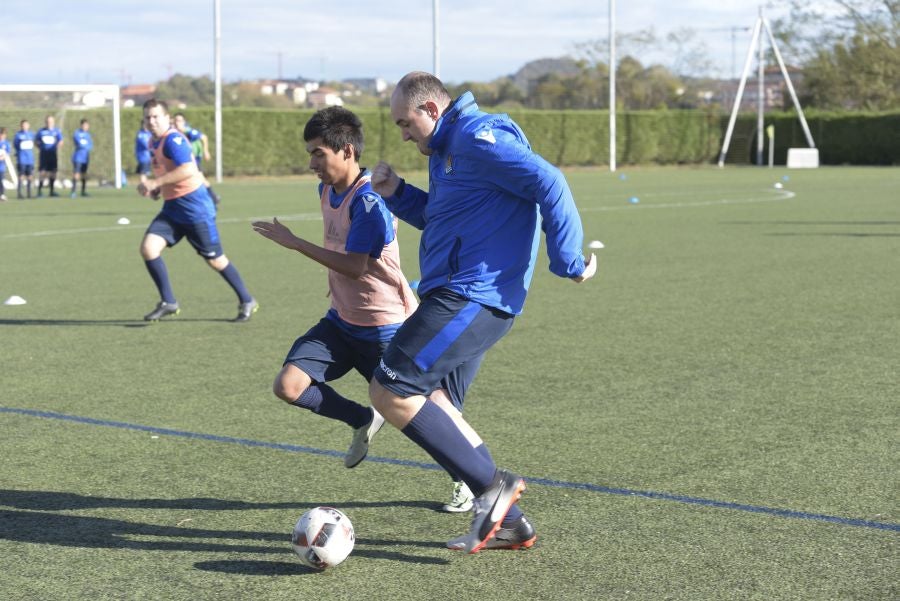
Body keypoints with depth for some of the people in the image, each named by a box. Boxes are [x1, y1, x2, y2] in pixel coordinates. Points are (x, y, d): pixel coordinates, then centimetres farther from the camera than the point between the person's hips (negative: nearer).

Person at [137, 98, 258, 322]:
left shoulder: (173, 139, -17)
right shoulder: (154, 142, 11)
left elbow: (187, 170, -30)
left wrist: (155, 183, -27)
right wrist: (158, 190, 8)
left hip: (195, 207, -8)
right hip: (172, 207, 8)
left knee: (215, 259, 3)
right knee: (148, 247, -9)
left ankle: (247, 301, 20)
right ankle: (168, 302, 0)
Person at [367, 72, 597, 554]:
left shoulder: (477, 137, -12)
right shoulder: (448, 149, 20)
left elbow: (549, 184, -20)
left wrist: (569, 261, -18)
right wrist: (396, 194, 15)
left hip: (471, 297, -11)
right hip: (463, 297, 11)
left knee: (389, 391, -14)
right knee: (428, 404, 16)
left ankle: (492, 484, -8)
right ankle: (508, 523, 18)